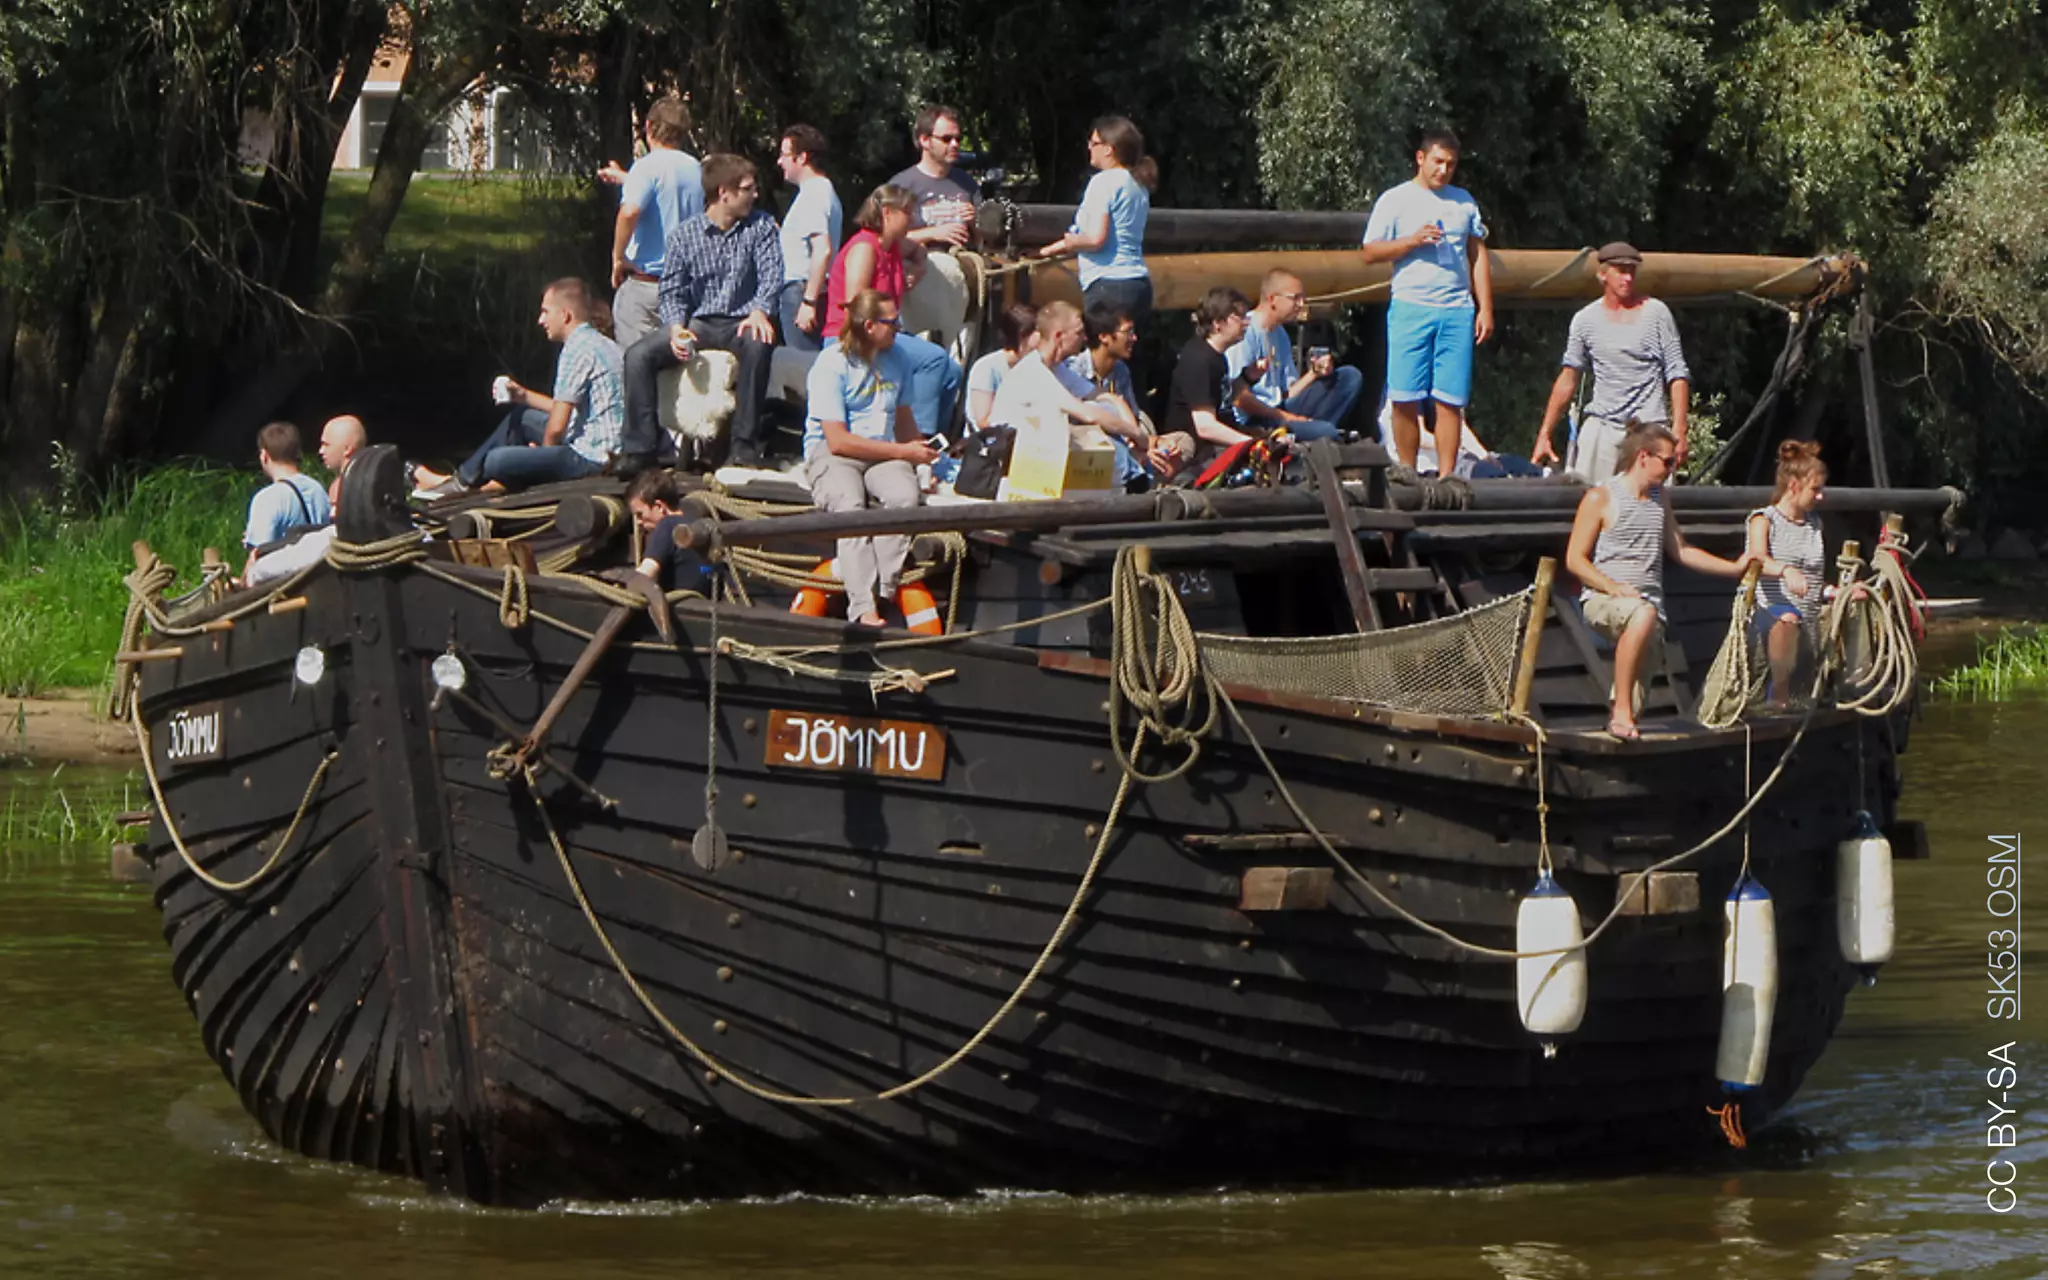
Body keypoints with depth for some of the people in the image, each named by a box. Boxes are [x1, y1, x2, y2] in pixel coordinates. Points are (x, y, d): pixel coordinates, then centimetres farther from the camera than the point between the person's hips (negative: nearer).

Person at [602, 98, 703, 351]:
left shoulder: (649, 166, -11)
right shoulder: (696, 169, 12)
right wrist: (625, 178, 46)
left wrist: (618, 257, -15)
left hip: (645, 282, -7)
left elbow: (630, 210, -28)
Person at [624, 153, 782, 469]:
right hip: (696, 323, 1)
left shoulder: (761, 227, 6)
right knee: (638, 355, -22)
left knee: (758, 344, -38)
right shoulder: (684, 235, 4)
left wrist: (759, 311, -26)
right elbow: (672, 291, 3)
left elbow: (772, 276, -5)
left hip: (739, 323, -1)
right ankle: (642, 448, -18)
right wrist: (676, 327, -17)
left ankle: (745, 444, -30)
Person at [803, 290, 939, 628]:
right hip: (830, 454, -5)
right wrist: (903, 451, -12)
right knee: (850, 507, -37)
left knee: (906, 496, -31)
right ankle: (864, 609, -45)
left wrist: (920, 451, 11)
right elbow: (838, 441, -13)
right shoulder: (831, 365, -7)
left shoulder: (896, 361, 14)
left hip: (884, 454, 5)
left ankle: (884, 592, -35)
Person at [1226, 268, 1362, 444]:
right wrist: (1284, 417, -14)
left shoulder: (1280, 335, 17)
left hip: (1279, 410, 9)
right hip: (1254, 422, -9)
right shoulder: (1245, 331, -12)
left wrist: (1314, 374, -1)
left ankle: (1313, 427, -12)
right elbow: (1239, 398, -18)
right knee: (1326, 433, -31)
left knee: (1350, 376, 2)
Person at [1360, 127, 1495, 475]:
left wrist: (1485, 308, 10)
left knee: (1449, 400, -2)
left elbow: (1478, 256, 18)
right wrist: (1413, 241, -11)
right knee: (1406, 398, -6)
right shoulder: (1395, 200, 6)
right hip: (1411, 307, -2)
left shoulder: (1464, 201, 17)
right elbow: (1370, 252, 2)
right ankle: (1407, 473, 2)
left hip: (1457, 311, 2)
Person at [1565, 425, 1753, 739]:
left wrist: (1734, 568, 28)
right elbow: (1575, 559, -3)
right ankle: (1622, 711, -35)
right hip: (1602, 599, -7)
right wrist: (1613, 587, -18)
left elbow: (1680, 550, 32)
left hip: (1648, 602, 7)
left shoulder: (1660, 499, 21)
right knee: (1643, 615, -38)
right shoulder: (1601, 498, 0)